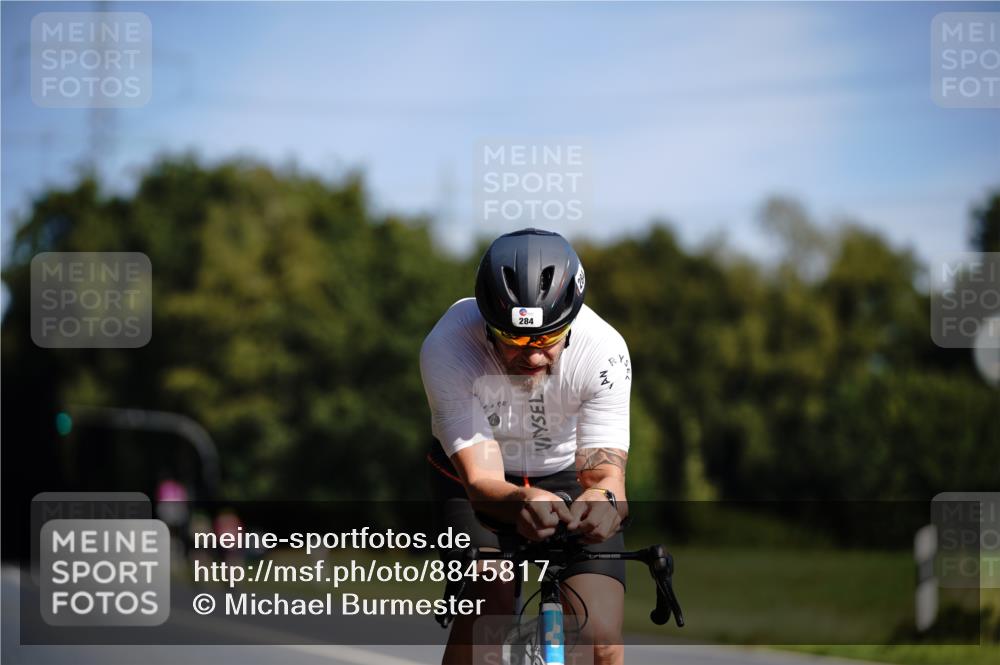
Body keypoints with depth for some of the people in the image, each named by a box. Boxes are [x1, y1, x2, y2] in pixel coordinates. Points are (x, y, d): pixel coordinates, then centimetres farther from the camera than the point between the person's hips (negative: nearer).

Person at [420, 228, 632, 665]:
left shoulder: (603, 350, -31)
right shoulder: (446, 348, -34)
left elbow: (606, 469, -33)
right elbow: (480, 480, -38)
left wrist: (603, 499, -58)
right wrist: (521, 503, -61)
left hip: (568, 472, 1)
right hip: (471, 472, -1)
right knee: (483, 614, -26)